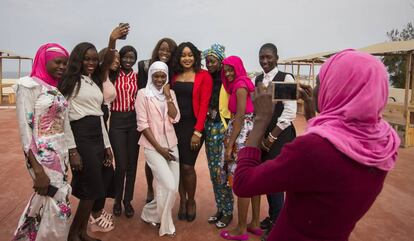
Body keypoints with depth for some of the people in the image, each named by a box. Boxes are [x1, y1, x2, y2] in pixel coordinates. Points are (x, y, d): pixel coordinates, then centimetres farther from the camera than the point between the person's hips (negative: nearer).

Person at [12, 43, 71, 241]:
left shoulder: (58, 89, 11)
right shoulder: (28, 85, -10)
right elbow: (25, 129, -15)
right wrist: (38, 169, -19)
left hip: (61, 153, 7)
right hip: (42, 155, -7)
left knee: (45, 201, 18)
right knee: (59, 208, -2)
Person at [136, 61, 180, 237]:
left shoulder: (170, 93, 9)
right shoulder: (143, 94, -5)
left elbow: (175, 118, -2)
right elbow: (142, 124, -10)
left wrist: (168, 96, -8)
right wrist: (159, 147, -13)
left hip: (171, 144, 5)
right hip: (152, 146, -5)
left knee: (174, 186, 6)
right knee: (169, 186, -12)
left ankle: (153, 214, 30)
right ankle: (151, 214, 15)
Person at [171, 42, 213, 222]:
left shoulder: (204, 76, -4)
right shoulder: (175, 76, 10)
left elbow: (204, 104, -9)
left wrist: (197, 132, -13)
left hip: (193, 125, -4)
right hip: (175, 124, 4)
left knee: (187, 166, -3)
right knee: (177, 165, 8)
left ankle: (191, 201, 22)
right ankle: (182, 201, 28)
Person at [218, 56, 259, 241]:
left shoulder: (240, 86, -11)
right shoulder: (242, 84, 16)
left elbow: (240, 117, -18)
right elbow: (241, 115, 12)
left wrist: (229, 145, -17)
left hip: (243, 136, -10)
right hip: (250, 135, 10)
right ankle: (255, 223, 25)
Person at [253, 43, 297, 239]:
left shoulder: (286, 78, -10)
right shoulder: (257, 79, 9)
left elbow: (290, 112, -15)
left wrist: (272, 137, -13)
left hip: (280, 136, -6)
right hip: (262, 135, 6)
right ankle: (272, 216, 34)